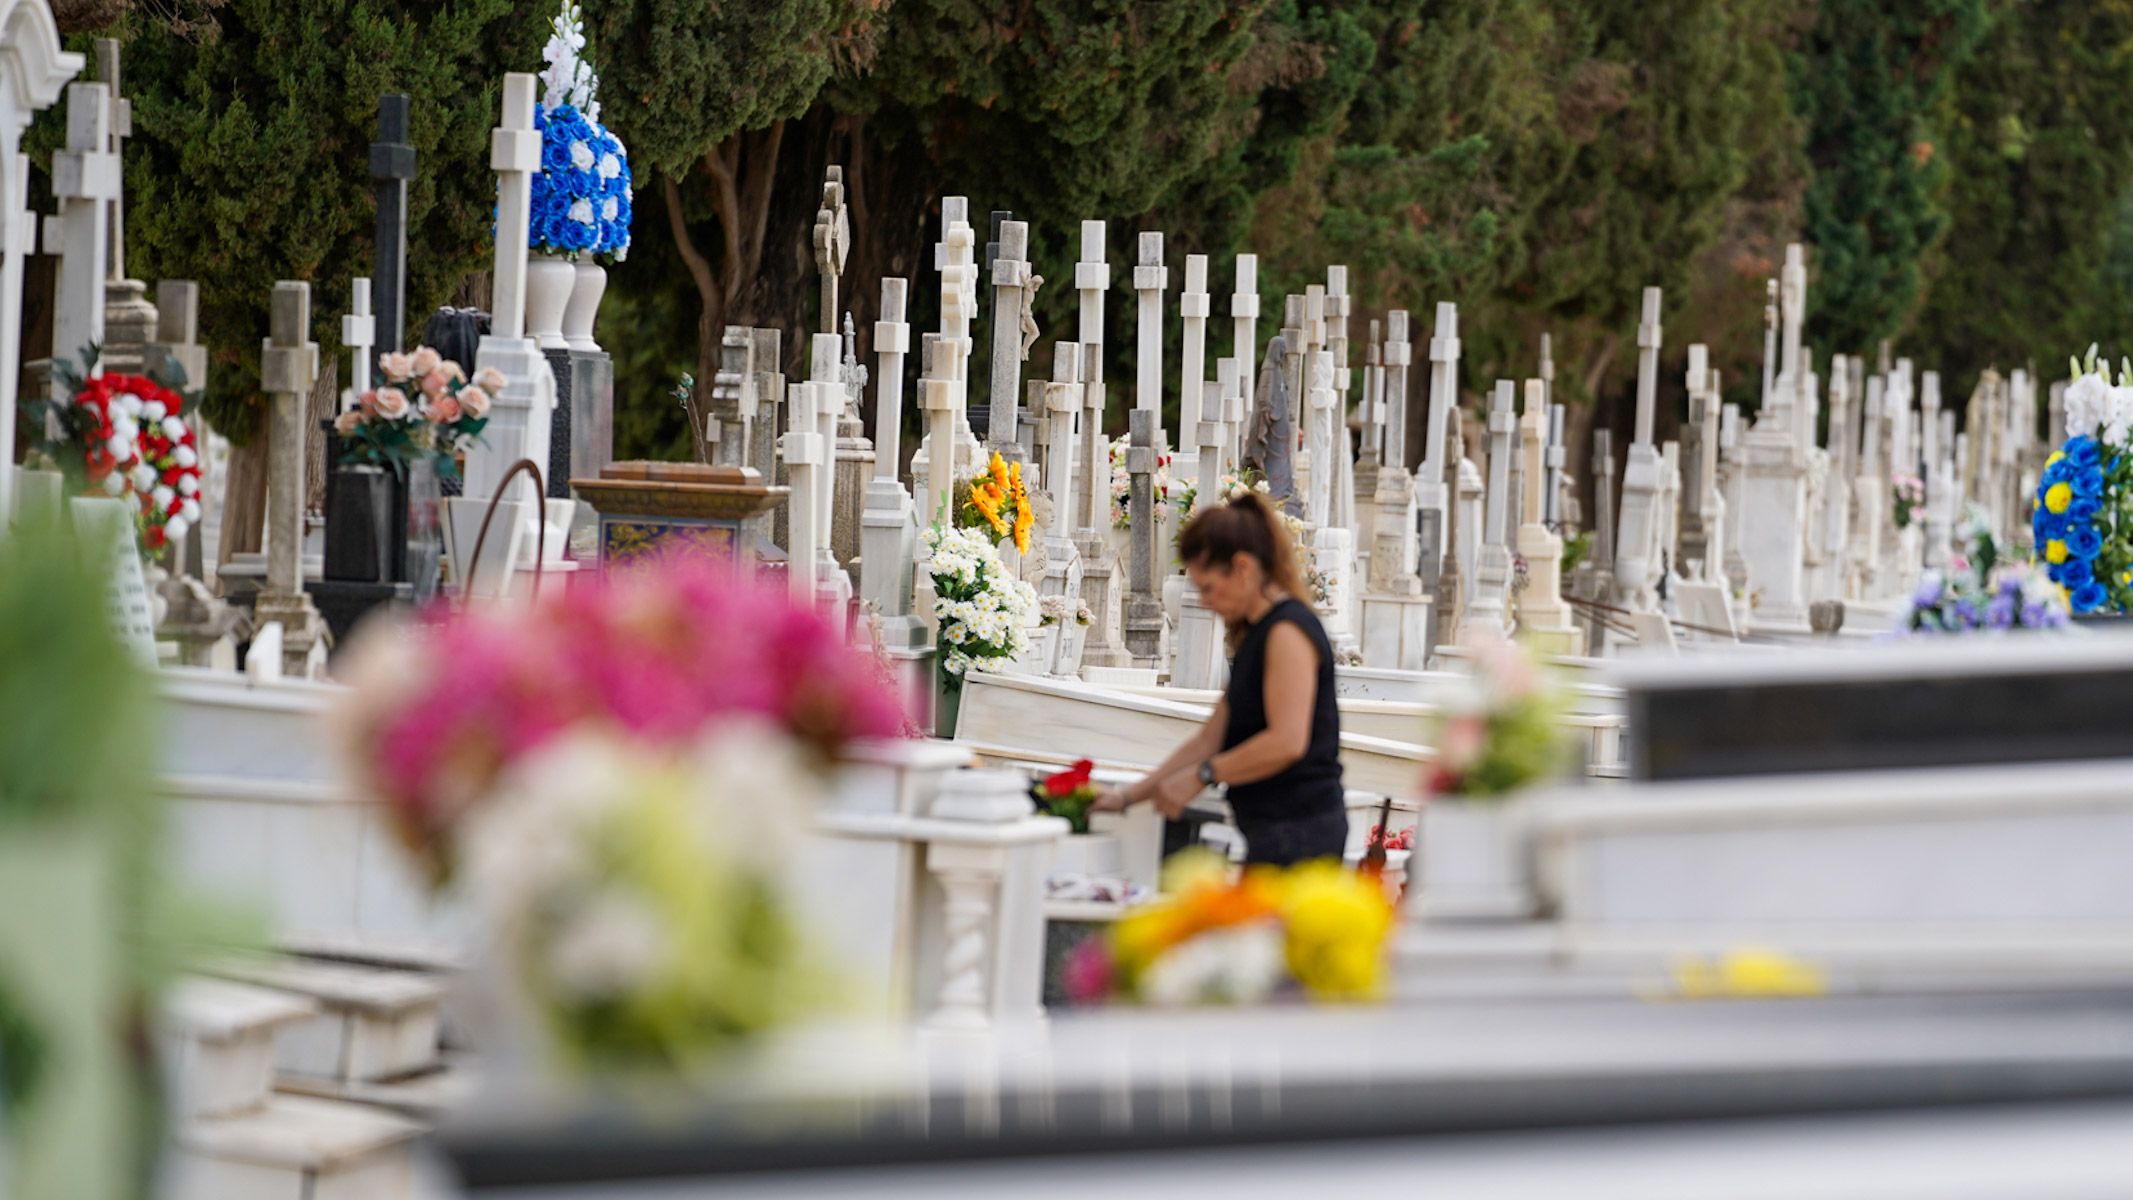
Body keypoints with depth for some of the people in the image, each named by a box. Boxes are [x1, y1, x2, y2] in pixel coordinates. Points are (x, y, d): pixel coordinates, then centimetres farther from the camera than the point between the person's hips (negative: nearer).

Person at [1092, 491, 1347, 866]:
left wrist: (1199, 777, -14)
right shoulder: (1254, 635, 20)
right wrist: (1130, 794, 18)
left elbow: (1286, 741, -22)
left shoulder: (1288, 631, -12)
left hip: (1295, 831, -9)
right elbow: (1212, 738, 22)